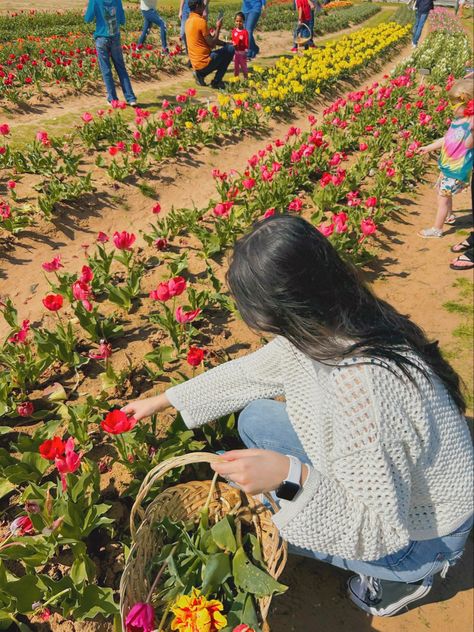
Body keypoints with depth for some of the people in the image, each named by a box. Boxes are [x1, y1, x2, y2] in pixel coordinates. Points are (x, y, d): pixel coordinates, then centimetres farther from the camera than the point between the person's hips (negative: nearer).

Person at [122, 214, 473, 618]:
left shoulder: (360, 386, -40)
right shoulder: (326, 326, -13)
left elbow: (383, 528, -28)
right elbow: (247, 373, 2)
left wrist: (291, 476, -39)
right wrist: (162, 400, 11)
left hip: (420, 535, -7)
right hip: (382, 482, 7)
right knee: (255, 421, 5)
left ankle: (404, 575, 9)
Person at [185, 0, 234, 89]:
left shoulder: (189, 21, 12)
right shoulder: (201, 21, -17)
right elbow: (212, 43, -14)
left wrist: (225, 43, 14)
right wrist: (218, 28, -1)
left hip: (195, 63, 9)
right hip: (204, 63, -9)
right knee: (230, 50, 2)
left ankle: (200, 74, 11)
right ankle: (216, 82, 2)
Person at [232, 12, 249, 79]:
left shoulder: (245, 32, -8)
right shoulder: (234, 31, 2)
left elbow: (246, 43, -8)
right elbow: (233, 41, 10)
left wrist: (246, 52, -11)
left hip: (242, 52, -4)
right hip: (235, 52, 4)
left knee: (243, 66, 4)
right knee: (236, 66, 12)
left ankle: (246, 78, 13)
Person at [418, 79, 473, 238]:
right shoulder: (457, 120, 2)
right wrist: (428, 147, 25)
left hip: (457, 170, -8)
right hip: (447, 166, 9)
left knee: (443, 197, -1)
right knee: (444, 192, 25)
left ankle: (436, 229, 12)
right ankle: (449, 215, 50)